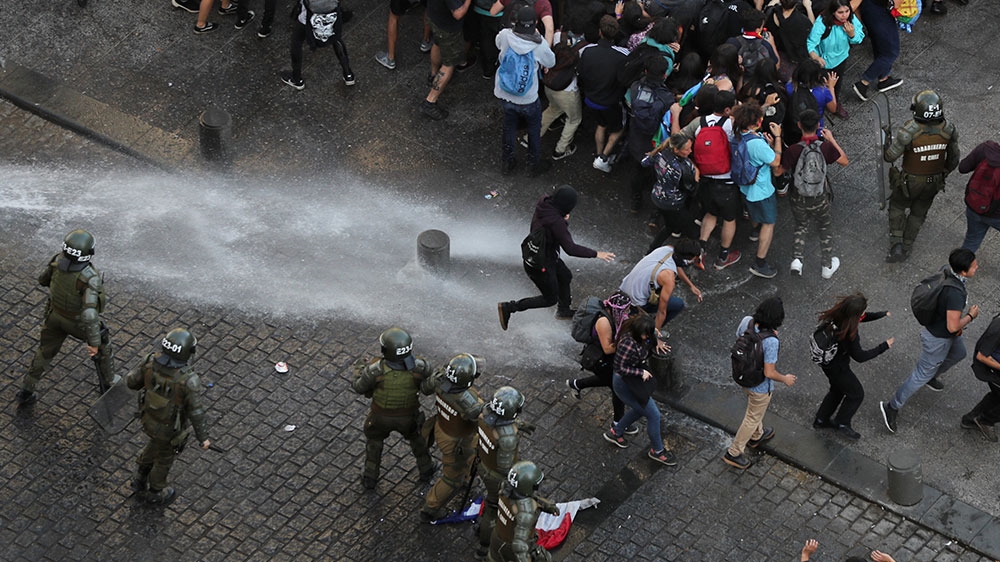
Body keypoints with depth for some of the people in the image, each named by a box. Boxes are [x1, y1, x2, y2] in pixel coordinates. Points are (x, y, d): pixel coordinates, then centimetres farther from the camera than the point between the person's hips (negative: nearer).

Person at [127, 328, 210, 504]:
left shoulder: (152, 361, -27)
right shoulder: (189, 380, -40)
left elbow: (132, 381, -11)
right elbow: (195, 412, -27)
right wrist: (203, 437, -11)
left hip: (149, 417, 4)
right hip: (171, 427, -4)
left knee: (157, 442, 36)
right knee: (165, 456, 25)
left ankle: (141, 479, 55)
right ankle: (155, 492, 51)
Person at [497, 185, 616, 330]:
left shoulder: (545, 203, -11)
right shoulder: (555, 222, -36)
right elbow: (570, 248, -34)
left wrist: (564, 220, -15)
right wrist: (596, 254, -26)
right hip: (540, 265, -9)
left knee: (565, 276, 29)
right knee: (550, 299, 12)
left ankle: (563, 310, 53)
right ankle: (508, 308, 14)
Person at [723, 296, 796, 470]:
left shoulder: (747, 321, -22)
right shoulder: (771, 341, -39)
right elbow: (769, 373, -31)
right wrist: (785, 379, -11)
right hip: (760, 386, -7)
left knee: (755, 409, 34)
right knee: (753, 418, 19)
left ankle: (756, 436, 60)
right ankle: (734, 453, 33)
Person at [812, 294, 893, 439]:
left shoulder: (837, 313, -16)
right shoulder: (848, 334, -38)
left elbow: (863, 317, 4)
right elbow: (860, 356, -26)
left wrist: (882, 314, 0)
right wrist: (884, 346, -21)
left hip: (826, 360, 8)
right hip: (837, 366, -8)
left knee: (837, 389, 31)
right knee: (856, 394, 16)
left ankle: (820, 420, 44)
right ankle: (842, 424, 34)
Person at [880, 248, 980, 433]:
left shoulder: (947, 270, -15)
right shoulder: (955, 293, -42)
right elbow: (952, 327, -34)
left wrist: (958, 322, 1)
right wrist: (970, 316, -16)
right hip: (938, 338, -9)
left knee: (958, 353, 36)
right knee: (922, 374, 10)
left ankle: (932, 376, 59)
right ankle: (892, 407, 23)